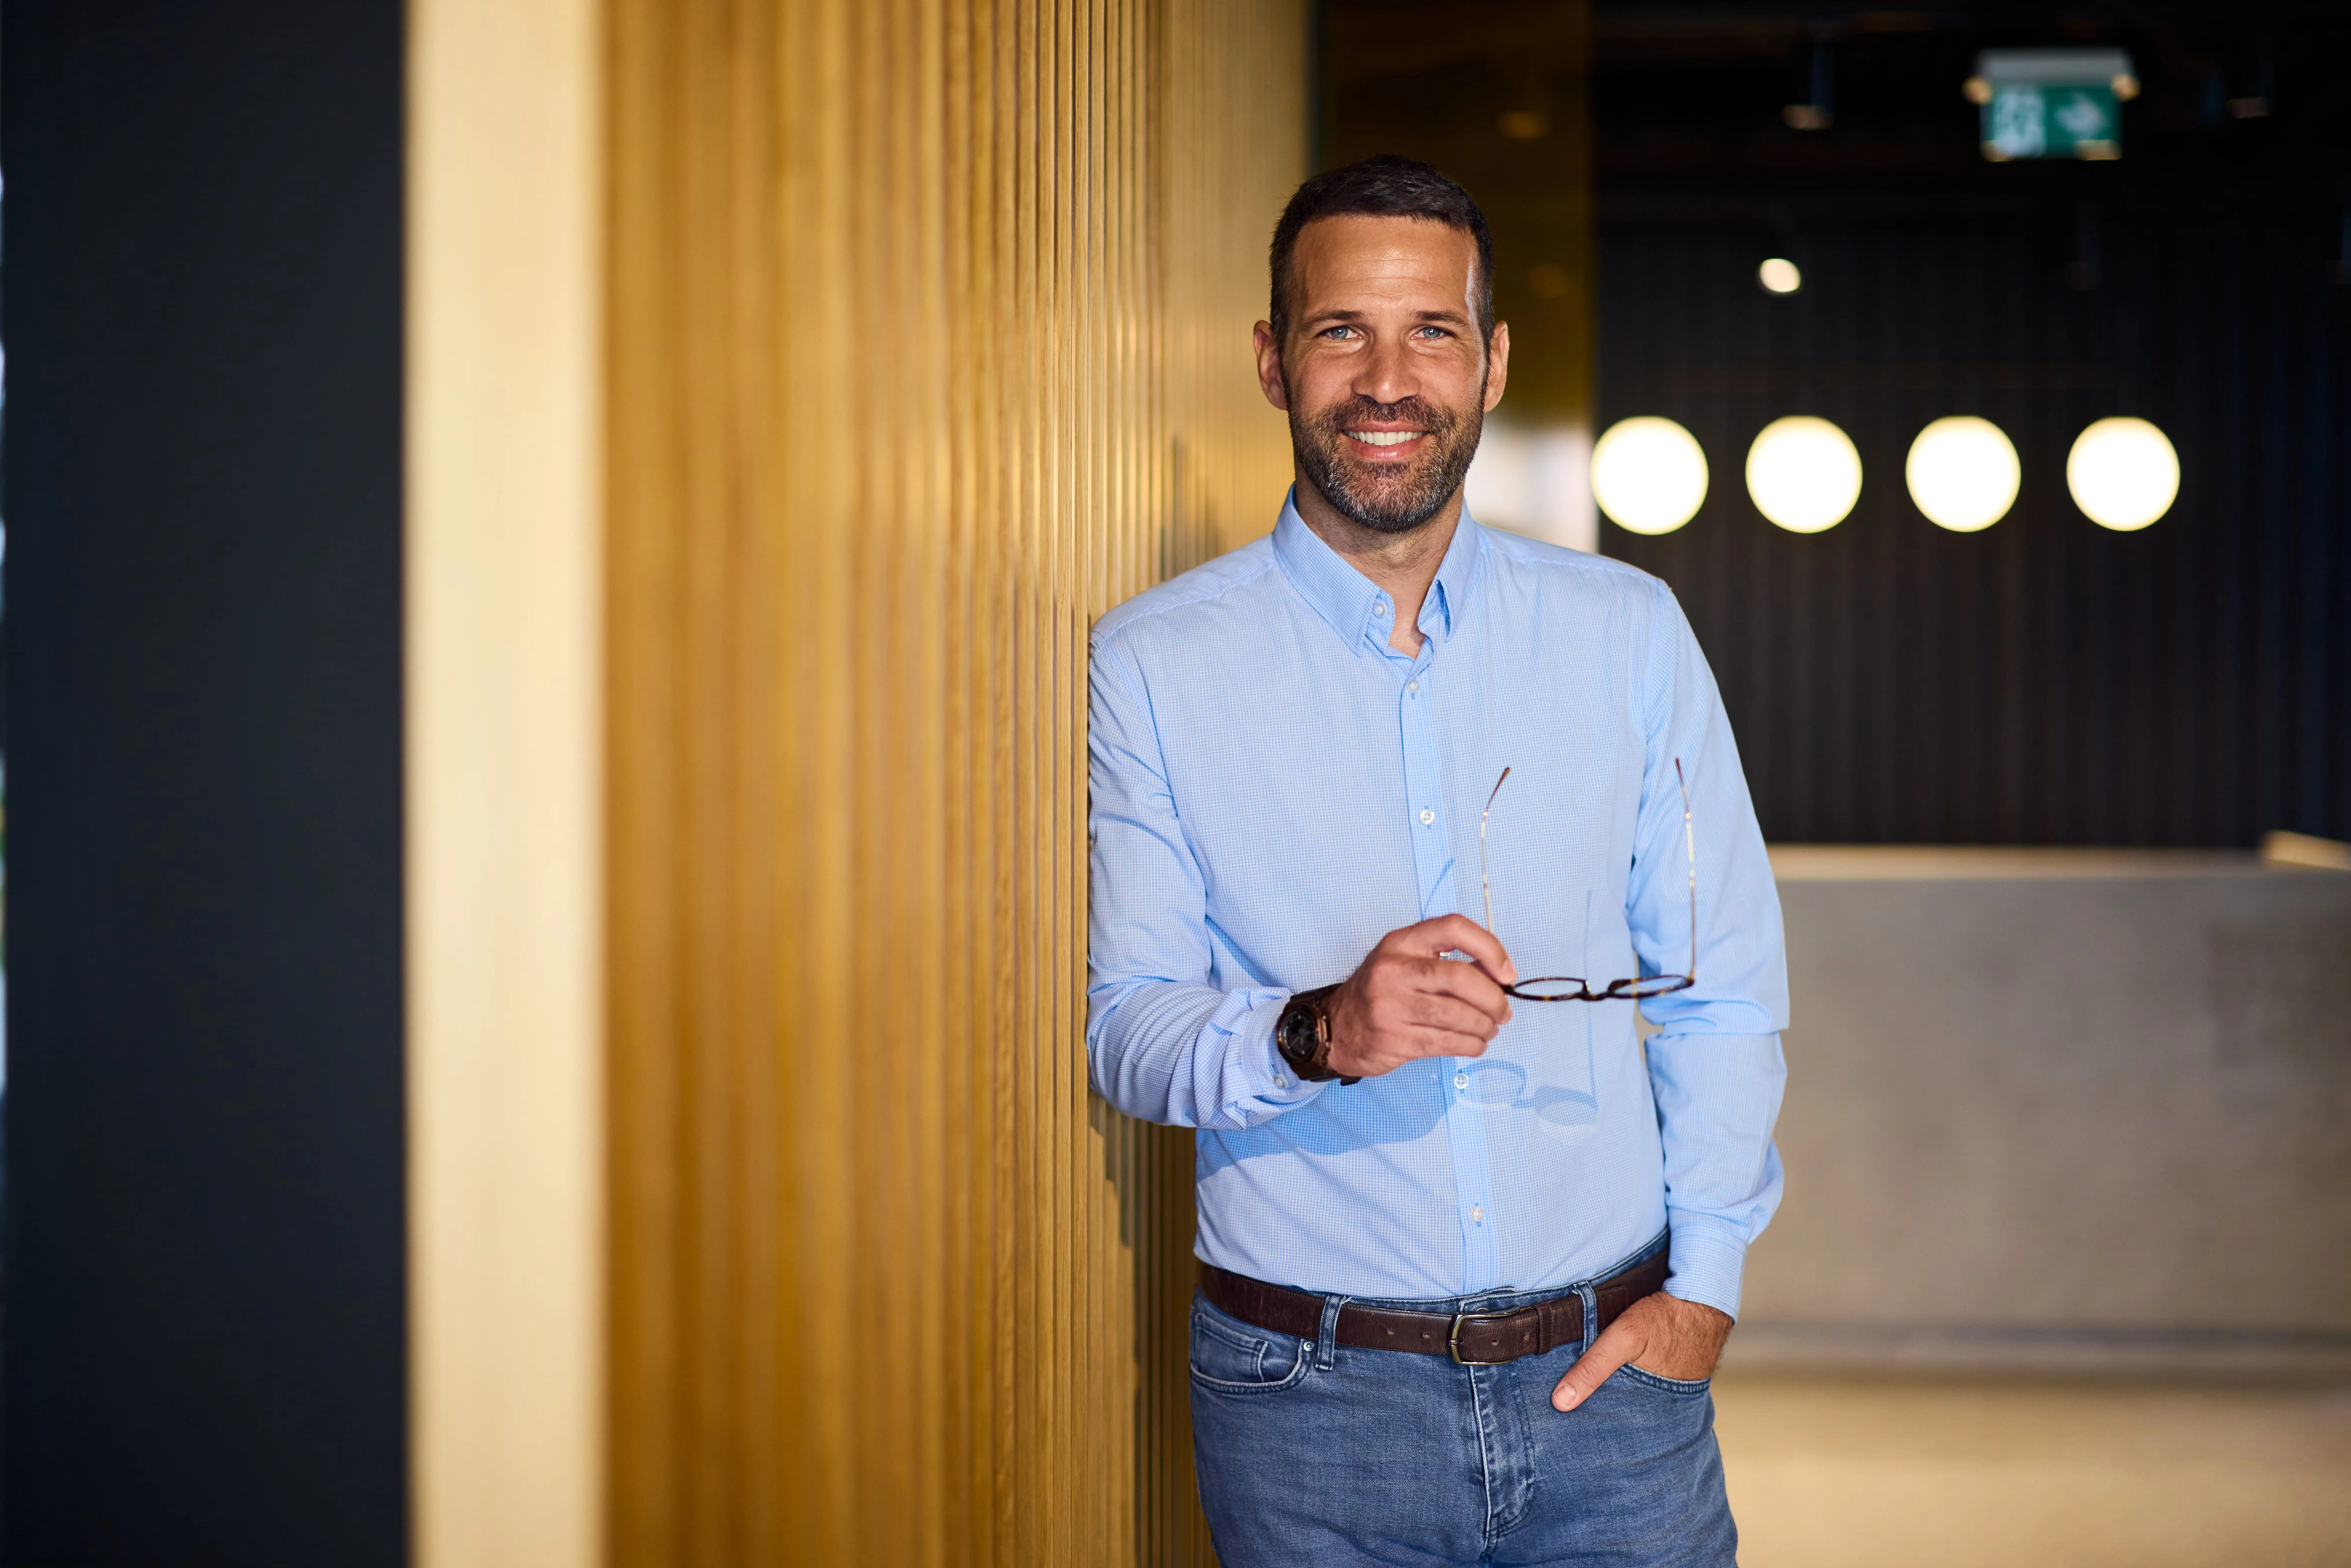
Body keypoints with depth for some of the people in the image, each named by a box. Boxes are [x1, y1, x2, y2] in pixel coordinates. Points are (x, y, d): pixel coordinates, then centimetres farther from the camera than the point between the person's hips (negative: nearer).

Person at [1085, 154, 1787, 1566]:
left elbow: (1726, 992, 7)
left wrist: (1705, 1286, -2)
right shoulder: (1155, 663, -2)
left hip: (1611, 1366, 2)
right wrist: (1321, 1033, -23)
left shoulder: (1629, 630, 4)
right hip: (1311, 1397, -1)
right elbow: (1128, 1026, -4)